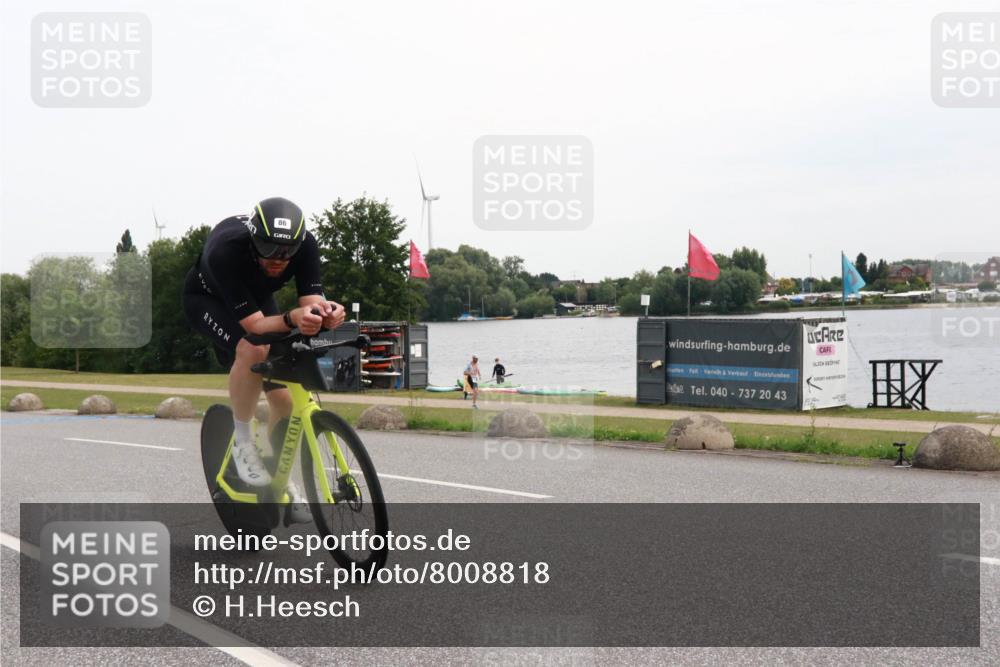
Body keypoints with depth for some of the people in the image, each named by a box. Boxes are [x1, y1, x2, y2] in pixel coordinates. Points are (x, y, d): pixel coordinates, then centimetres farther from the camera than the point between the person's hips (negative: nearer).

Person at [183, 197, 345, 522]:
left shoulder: (305, 244, -31)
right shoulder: (225, 250, -42)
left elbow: (311, 301, -35)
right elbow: (254, 324, -43)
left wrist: (325, 313, -58)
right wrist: (293, 318, -61)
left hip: (259, 298, 4)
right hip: (208, 298, -4)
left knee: (285, 398, -4)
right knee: (252, 350, -37)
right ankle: (241, 440, -14)